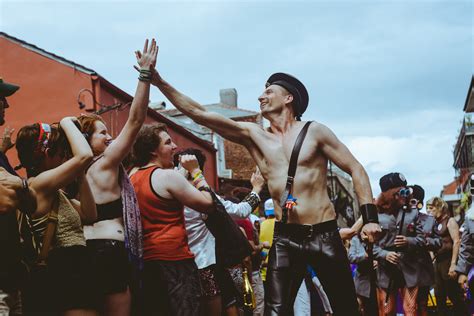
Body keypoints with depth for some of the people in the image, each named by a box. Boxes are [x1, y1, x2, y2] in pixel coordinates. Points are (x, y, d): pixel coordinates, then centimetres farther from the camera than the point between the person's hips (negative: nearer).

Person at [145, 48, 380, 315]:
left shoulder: (314, 131, 0)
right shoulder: (253, 135, 7)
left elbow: (355, 169, 1)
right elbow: (198, 113, 2)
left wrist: (370, 217, -9)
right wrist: (159, 82, -5)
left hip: (324, 233, -2)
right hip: (285, 236, 2)